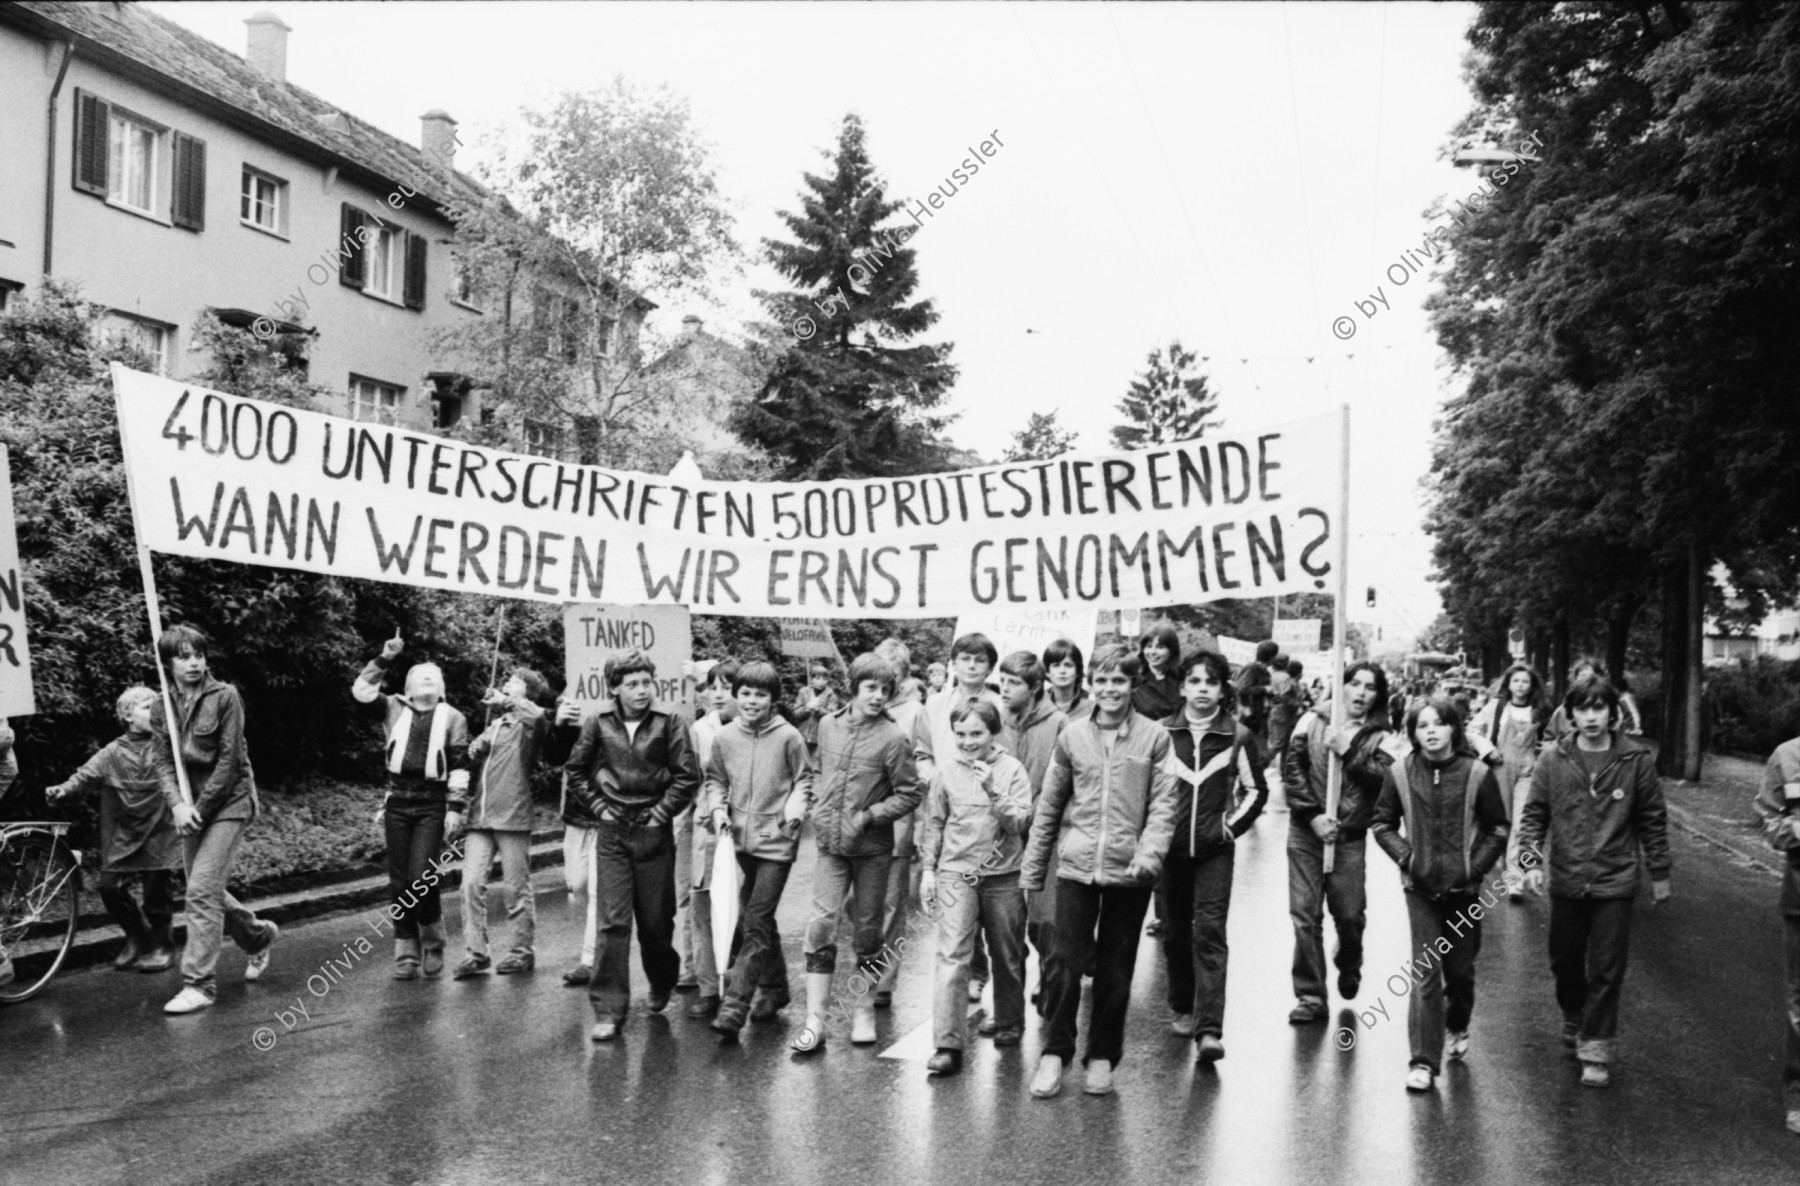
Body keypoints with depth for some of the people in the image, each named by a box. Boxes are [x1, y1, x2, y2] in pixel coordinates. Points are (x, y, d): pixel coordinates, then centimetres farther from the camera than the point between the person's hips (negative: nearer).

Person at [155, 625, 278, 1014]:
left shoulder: (225, 696, -11)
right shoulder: (161, 707, 5)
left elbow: (228, 760, -13)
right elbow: (163, 762, 0)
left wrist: (201, 807, -15)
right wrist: (177, 804, -16)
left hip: (229, 801, -6)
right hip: (191, 807, 6)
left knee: (202, 890, -13)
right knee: (208, 892, 13)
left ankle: (199, 984, -7)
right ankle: (259, 936, 38)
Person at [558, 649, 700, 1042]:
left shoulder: (669, 722, -5)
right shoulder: (598, 722, 0)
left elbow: (687, 776, -5)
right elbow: (576, 771, 11)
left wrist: (661, 814, -7)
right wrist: (598, 806, 4)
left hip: (654, 832, -1)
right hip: (611, 832, 1)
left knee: (656, 920, 10)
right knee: (612, 922, -4)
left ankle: (662, 984, 38)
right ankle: (608, 1011, 1)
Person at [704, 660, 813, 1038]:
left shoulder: (788, 737, -7)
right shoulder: (724, 738, 2)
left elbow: (804, 779, 3)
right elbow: (715, 779, 14)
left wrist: (795, 808, -13)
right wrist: (717, 808, -3)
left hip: (776, 841, -4)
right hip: (740, 838, 5)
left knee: (756, 924, -9)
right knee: (756, 920, 17)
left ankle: (734, 1007, -9)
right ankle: (774, 987, 35)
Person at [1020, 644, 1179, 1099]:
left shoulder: (1154, 737, -1)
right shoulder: (1072, 735, 4)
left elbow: (1163, 805, -4)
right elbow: (1049, 806, 9)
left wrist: (1149, 855, -19)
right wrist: (1032, 868, 10)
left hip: (1129, 872, -1)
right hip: (1076, 865, 1)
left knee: (1116, 969, 9)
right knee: (1065, 962, -2)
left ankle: (1102, 1057, 23)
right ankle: (1054, 1054, 12)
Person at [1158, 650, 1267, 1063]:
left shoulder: (1238, 736, 0)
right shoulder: (1161, 732, 1)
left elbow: (1256, 790, 12)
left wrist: (1231, 825, 3)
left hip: (1215, 849, -1)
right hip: (1169, 847, 2)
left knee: (1209, 933, -9)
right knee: (1176, 931, 10)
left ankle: (1209, 1029, -12)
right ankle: (1182, 1009, 28)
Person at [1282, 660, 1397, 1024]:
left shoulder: (1379, 737, 4)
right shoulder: (1312, 721, 4)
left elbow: (1384, 780, -10)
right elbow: (1291, 769, -2)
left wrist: (1348, 752, -17)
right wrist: (1312, 815, -9)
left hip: (1350, 837, 0)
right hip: (1305, 831, 0)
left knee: (1349, 915, 4)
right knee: (1305, 915, -1)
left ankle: (1349, 967, 37)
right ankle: (1310, 997, 8)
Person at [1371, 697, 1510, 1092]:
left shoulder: (1477, 774, -7)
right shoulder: (1400, 773, -4)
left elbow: (1498, 828, 2)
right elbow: (1382, 823, 7)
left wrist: (1476, 865, -6)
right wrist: (1404, 855, -6)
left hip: (1463, 888, 0)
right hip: (1420, 886, 0)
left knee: (1461, 967, 13)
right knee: (1425, 971, -5)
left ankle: (1457, 1027, 43)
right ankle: (1423, 1060, -1)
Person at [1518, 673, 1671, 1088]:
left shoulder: (1636, 759, -6)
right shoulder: (1553, 758, -3)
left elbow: (1653, 819, 2)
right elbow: (1534, 813, 1)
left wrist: (1659, 873, 5)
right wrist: (1530, 860, -10)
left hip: (1615, 883, -2)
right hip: (1566, 880, 2)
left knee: (1606, 971, 2)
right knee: (1565, 962, 15)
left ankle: (1596, 1050, 12)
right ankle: (1574, 1020, 40)